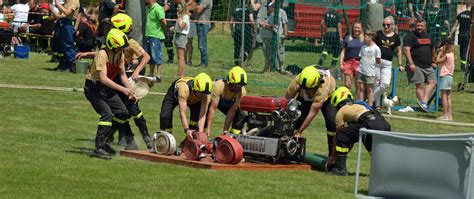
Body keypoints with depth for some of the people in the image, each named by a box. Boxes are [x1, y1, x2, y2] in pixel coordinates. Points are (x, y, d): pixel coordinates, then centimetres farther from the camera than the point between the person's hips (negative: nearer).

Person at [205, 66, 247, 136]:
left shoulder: (242, 91, -30)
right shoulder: (219, 86, -41)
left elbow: (232, 111, -24)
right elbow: (213, 108, -36)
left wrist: (225, 130, -23)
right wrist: (208, 129, -34)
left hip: (228, 102, 3)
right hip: (212, 100, -3)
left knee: (240, 117, -15)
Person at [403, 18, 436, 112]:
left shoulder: (427, 36, 17)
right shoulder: (410, 36, -5)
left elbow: (432, 50, 29)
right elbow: (406, 50, -14)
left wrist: (433, 62, 27)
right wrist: (411, 63, -22)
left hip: (428, 66, 7)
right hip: (416, 66, -7)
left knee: (432, 82, -6)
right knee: (419, 85, -5)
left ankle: (424, 101, -9)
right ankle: (422, 102, -3)